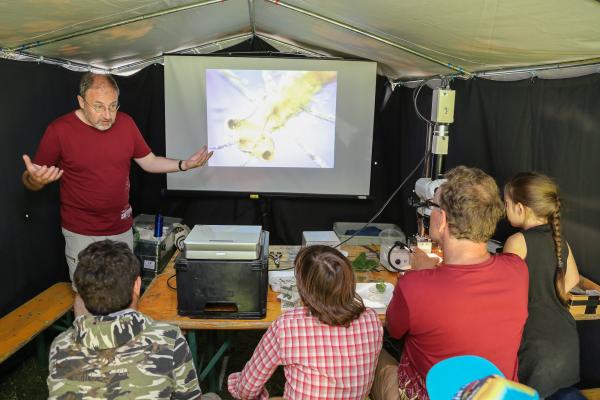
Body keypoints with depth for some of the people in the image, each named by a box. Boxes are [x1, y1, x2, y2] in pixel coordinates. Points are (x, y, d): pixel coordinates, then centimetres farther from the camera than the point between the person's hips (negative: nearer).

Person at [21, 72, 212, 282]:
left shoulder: (125, 123, -2)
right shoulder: (60, 130, -13)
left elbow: (149, 161, 8)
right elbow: (30, 180, -6)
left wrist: (184, 164, -7)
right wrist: (34, 179, -30)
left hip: (123, 229, 4)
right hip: (82, 234, -3)